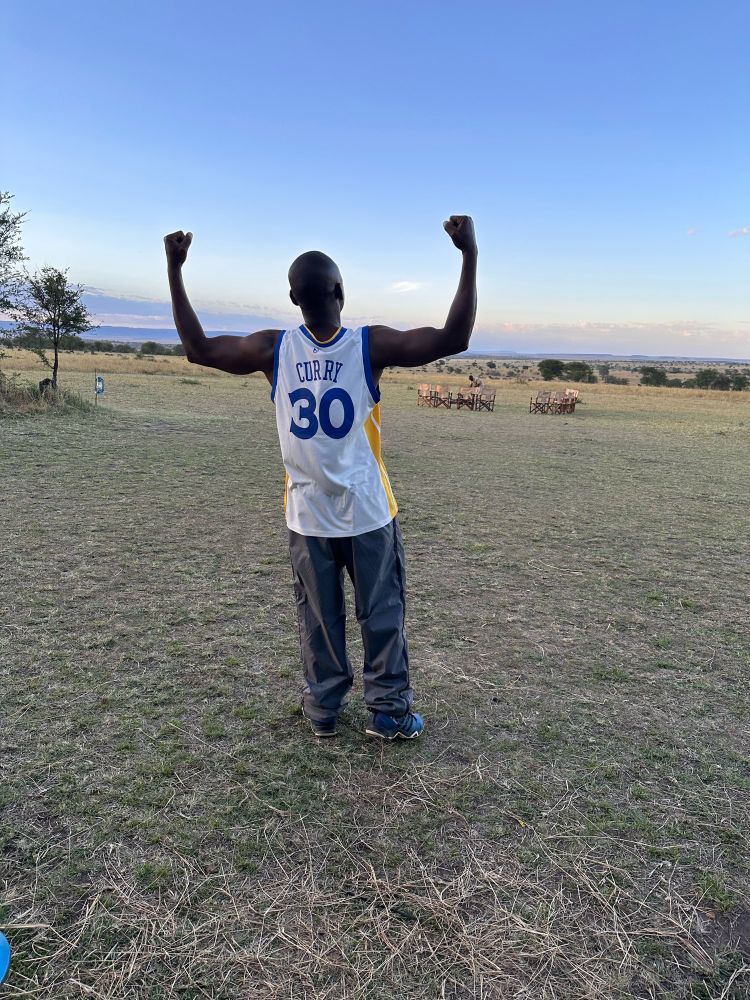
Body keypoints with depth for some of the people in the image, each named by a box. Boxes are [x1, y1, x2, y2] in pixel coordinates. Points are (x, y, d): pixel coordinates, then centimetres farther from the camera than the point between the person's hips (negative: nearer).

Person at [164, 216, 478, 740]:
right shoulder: (370, 345, -15)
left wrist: (175, 271, 6)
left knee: (318, 617, 15)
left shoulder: (274, 349, -8)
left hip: (308, 514, 2)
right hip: (368, 511, -2)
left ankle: (323, 709, 28)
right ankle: (390, 712, 22)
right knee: (382, 614, 12)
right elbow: (454, 338, -17)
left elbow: (199, 348, 2)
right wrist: (470, 255, -14)